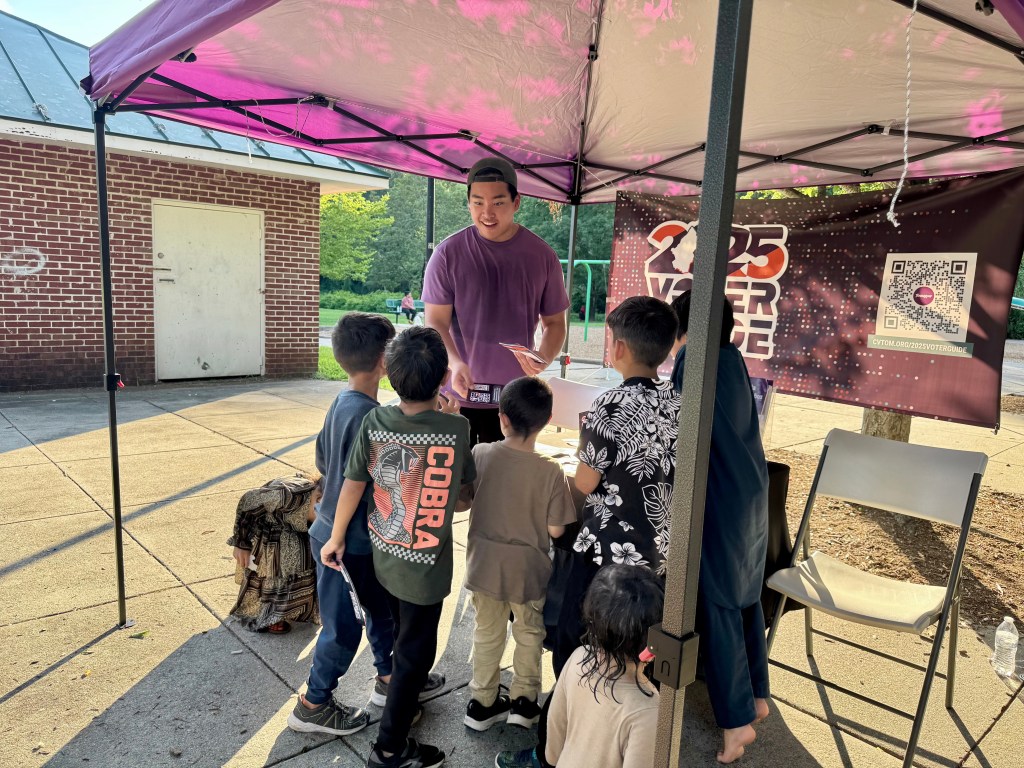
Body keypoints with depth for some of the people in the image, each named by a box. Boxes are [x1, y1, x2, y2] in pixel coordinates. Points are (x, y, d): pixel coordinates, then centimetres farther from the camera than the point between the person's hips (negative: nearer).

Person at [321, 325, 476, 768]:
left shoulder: (375, 421, -14)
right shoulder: (456, 428, -23)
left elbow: (353, 483, -6)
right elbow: (467, 479, -6)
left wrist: (336, 538, 7)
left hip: (384, 555, 5)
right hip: (425, 564, -5)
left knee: (404, 635, 31)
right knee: (415, 650, 14)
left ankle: (408, 685, 58)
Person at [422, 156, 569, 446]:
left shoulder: (542, 256, 0)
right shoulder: (448, 254, -4)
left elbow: (554, 322, 7)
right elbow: (436, 322, -5)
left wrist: (543, 359, -14)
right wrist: (455, 364, -25)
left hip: (516, 399, 1)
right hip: (458, 393, -1)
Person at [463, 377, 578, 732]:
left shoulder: (480, 454, -15)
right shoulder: (550, 471, -21)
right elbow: (555, 530, -14)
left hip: (485, 563, 2)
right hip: (527, 567, -2)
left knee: (487, 632, 22)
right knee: (529, 632, 23)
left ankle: (482, 702, 34)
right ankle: (523, 700, 34)